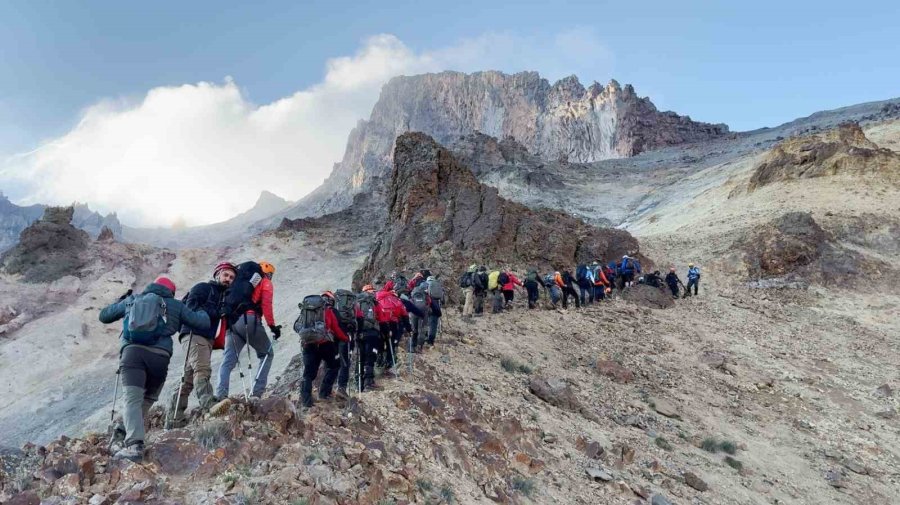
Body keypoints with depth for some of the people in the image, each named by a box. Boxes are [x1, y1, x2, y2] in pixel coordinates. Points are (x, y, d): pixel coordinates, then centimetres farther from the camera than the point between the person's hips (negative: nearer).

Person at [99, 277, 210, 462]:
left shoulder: (131, 300, 26)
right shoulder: (175, 305, 20)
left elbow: (104, 316, 38)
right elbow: (203, 323, 17)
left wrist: (121, 300, 54)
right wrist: (202, 312, 41)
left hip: (132, 351, 1)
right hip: (159, 356, 0)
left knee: (132, 400, -12)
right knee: (147, 400, 19)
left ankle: (134, 445, -28)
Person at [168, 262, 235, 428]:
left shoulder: (224, 297, 27)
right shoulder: (202, 287, 4)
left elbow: (223, 323, 25)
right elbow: (191, 308, -12)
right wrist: (216, 312, -19)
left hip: (207, 339, 8)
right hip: (195, 335, -8)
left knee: (189, 379, 8)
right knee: (202, 369, -25)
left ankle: (175, 418, 10)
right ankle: (209, 405, -40)